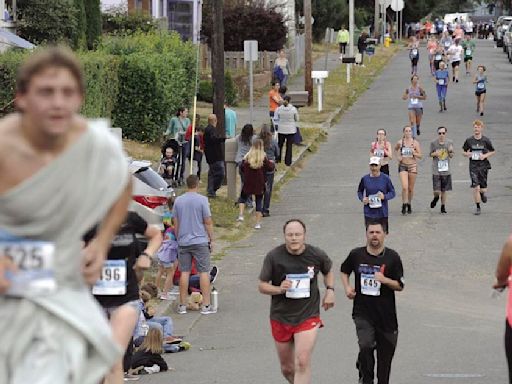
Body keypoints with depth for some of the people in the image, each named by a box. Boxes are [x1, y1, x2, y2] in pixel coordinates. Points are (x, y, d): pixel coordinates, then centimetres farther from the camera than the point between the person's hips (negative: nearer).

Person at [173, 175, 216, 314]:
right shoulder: (202, 200, -8)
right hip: (200, 241, -4)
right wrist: (211, 239, 4)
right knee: (204, 272, 1)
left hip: (183, 241, 4)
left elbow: (176, 223, 10)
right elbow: (208, 222, -7)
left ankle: (182, 305, 10)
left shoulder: (178, 201, 4)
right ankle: (206, 305, -1)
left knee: (184, 272, 7)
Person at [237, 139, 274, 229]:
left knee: (243, 198, 21)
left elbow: (241, 169, 0)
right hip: (259, 184, -1)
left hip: (248, 183, 1)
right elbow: (270, 168, -4)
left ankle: (241, 215, 1)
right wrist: (272, 163, 17)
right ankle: (258, 223, 7)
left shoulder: (247, 157, -6)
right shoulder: (264, 158, -10)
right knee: (259, 202, 8)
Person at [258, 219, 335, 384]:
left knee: (303, 363, -18)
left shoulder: (316, 255, -5)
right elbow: (262, 286, -3)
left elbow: (328, 271, 18)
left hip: (308, 316, -1)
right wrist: (279, 289, -23)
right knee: (287, 368, 13)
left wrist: (330, 290, 1)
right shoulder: (273, 257, -9)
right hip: (281, 318, 1)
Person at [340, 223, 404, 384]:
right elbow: (344, 271, 20)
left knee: (386, 350, 9)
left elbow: (400, 286, -1)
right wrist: (347, 287, 3)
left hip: (385, 314, 1)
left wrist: (385, 280, -20)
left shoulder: (392, 257, -3)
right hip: (362, 312, -1)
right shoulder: (356, 254, 0)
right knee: (366, 345, -20)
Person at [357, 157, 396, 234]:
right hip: (369, 213, 0)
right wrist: (362, 199, -6)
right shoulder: (365, 179, 1)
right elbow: (359, 191, 15)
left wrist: (384, 196, -16)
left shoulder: (385, 178, -2)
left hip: (382, 213, 0)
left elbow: (392, 193, 4)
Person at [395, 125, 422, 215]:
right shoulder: (400, 142, 0)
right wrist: (398, 156, 5)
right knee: (404, 187, -15)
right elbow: (396, 149, 22)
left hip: (412, 166, 1)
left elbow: (420, 156, -1)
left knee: (411, 188, 8)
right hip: (402, 166, -1)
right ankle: (404, 205, -3)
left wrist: (414, 153, -20)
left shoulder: (415, 142, -2)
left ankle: (409, 204, 27)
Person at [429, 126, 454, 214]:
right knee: (437, 191, -9)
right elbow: (431, 154, 10)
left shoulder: (449, 143, 4)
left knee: (444, 190, 6)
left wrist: (450, 151, -10)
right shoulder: (433, 143, -2)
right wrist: (435, 154, -13)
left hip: (446, 170, 2)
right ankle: (435, 198, 25)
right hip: (436, 170, -2)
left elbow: (451, 156, 12)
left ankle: (443, 207, 20)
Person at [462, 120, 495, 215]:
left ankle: (482, 193, 38)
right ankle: (478, 207, 1)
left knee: (483, 189, 1)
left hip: (483, 165, 0)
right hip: (473, 166, 0)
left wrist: (485, 155, -10)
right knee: (476, 188, -10)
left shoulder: (486, 140, -1)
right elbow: (464, 151, 13)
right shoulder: (469, 140, 1)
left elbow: (493, 152, 9)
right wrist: (467, 154, -11)